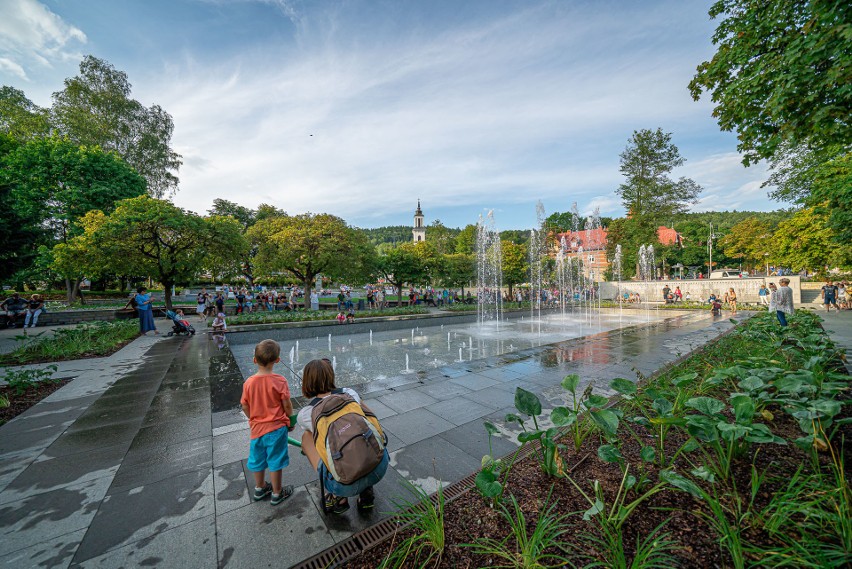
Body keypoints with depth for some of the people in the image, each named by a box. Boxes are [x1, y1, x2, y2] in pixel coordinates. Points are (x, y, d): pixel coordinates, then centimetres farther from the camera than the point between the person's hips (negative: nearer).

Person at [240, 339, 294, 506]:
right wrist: (291, 420, 3)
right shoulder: (279, 381, -21)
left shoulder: (248, 382, -9)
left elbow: (245, 407, -1)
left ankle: (260, 488, 44)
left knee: (258, 459, 24)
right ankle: (277, 493, 27)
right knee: (275, 461, 11)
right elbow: (287, 405, -16)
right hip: (276, 428, -4)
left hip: (257, 428, 4)